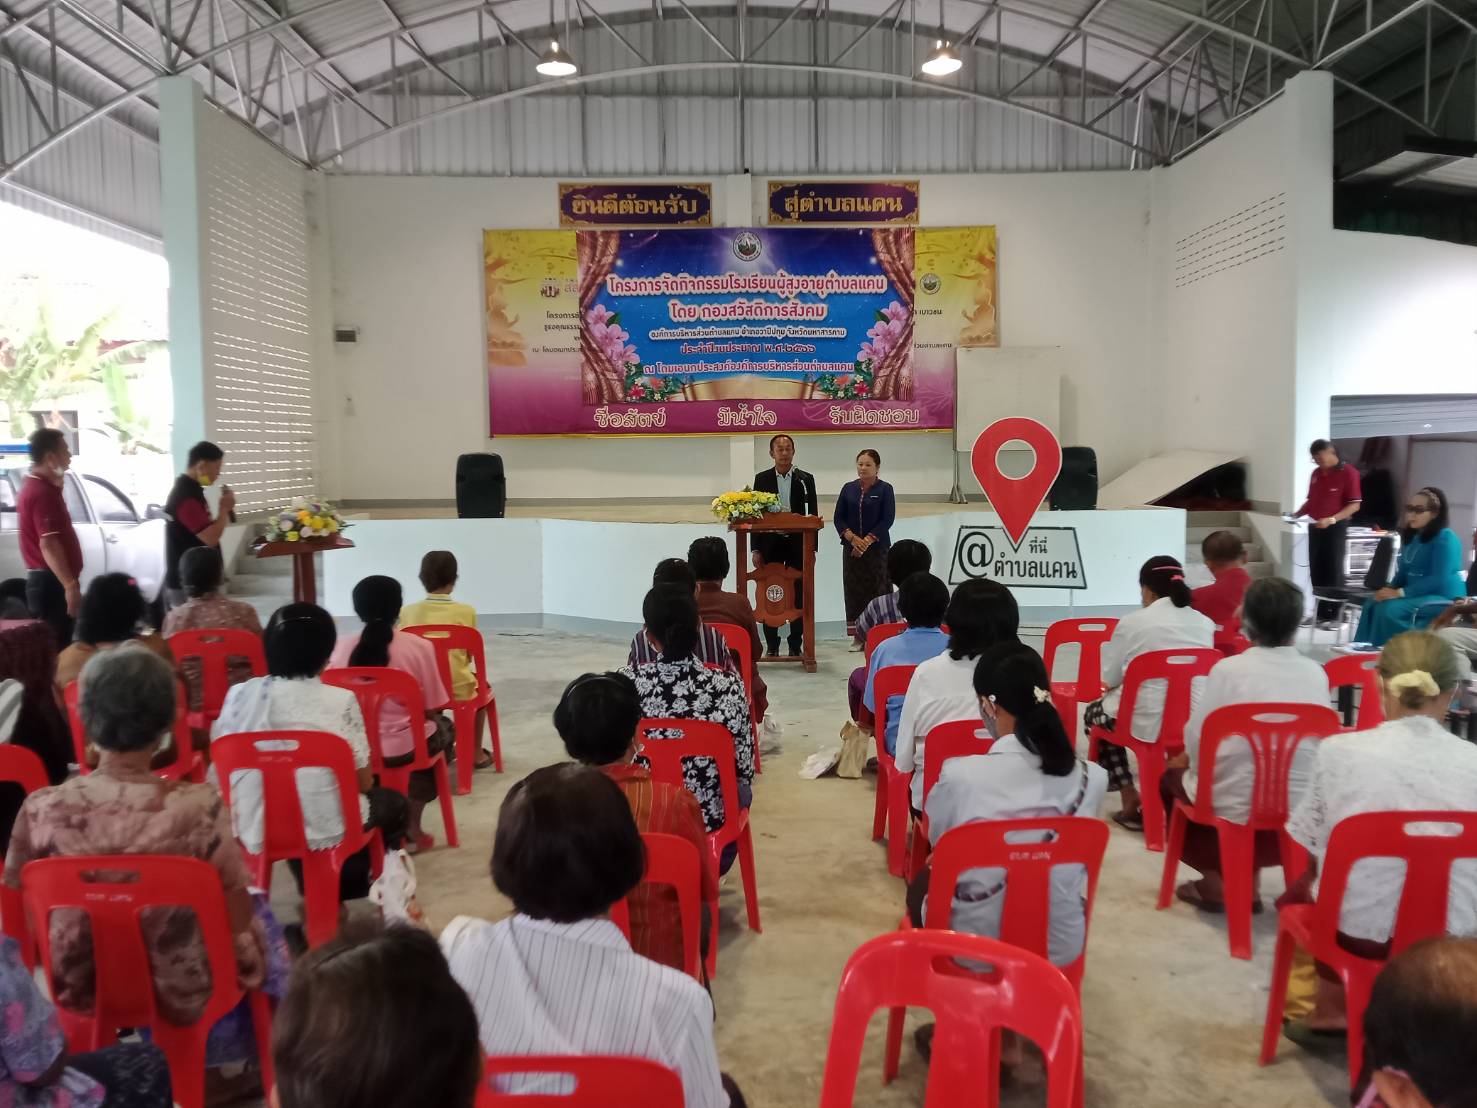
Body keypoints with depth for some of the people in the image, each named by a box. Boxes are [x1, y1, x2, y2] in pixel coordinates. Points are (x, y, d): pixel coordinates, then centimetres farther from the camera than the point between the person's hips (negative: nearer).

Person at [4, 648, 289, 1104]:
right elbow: (239, 924, -16)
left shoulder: (41, 811, -18)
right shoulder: (199, 808, -27)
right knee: (257, 915, 27)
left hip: (81, 994, 3)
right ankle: (225, 1065, 41)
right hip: (181, 996, -3)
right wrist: (251, 961, 6)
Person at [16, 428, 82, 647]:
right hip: (50, 582, -10)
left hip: (45, 580, 10)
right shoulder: (43, 492, -17)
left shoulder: (37, 486, 14)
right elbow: (48, 545, -25)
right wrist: (70, 585, -30)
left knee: (52, 647, 14)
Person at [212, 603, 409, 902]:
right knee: (393, 804, 26)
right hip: (323, 830, -4)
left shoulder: (239, 695, -4)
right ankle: (341, 889, 35)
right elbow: (363, 782, -7)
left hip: (255, 832, 4)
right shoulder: (340, 701, -13)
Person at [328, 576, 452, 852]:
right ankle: (411, 827, 28)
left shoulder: (341, 647, -4)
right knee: (443, 729, 30)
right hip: (404, 747, -4)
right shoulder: (419, 647, -12)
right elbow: (432, 708, -6)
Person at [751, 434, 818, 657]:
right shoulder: (761, 479, 4)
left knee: (798, 594, 2)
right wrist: (755, 550, -3)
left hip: (797, 543, 0)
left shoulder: (805, 479, 4)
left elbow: (813, 515, 3)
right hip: (770, 543, 0)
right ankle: (772, 645, 11)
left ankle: (795, 645, 10)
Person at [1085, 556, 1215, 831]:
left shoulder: (1132, 622, -8)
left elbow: (1110, 680, 0)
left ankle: (1129, 799, 17)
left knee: (1094, 713, 26)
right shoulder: (1205, 623, 5)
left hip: (1148, 723, -5)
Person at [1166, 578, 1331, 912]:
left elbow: (1195, 741, -10)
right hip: (1301, 813, 5)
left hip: (1235, 812, -4)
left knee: (1171, 775, 24)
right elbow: (1309, 742, 12)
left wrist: (1190, 759, 14)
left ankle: (1213, 881, 23)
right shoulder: (1316, 673, -1)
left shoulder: (1229, 669, -14)